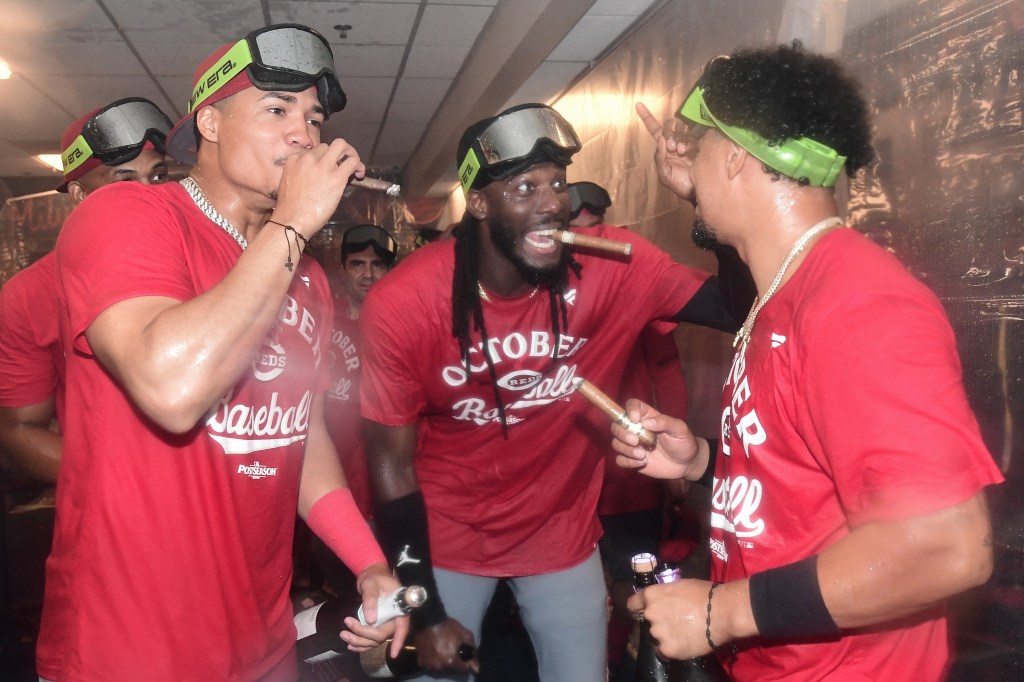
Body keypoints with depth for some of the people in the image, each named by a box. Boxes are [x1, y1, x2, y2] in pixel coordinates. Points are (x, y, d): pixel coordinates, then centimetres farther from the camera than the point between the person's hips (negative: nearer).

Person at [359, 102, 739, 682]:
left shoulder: (615, 267, -18)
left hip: (563, 534, 2)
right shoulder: (402, 304, -21)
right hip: (445, 538, -1)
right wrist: (425, 612, -11)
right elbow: (393, 462, -13)